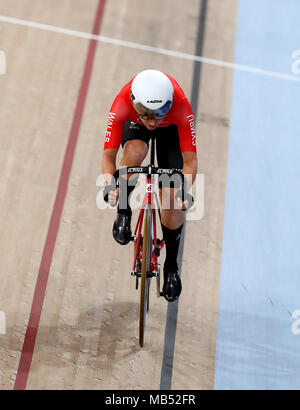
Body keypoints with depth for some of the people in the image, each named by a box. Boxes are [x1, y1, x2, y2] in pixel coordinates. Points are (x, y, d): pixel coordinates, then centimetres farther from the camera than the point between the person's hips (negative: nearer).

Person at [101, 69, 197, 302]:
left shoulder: (181, 107, -41)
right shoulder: (122, 105, -39)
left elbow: (190, 161, -37)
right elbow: (108, 155, -34)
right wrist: (110, 184, -52)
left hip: (170, 129, 0)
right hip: (134, 126, 1)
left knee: (171, 200, -12)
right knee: (134, 153, -39)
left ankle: (171, 266, 10)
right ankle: (124, 213, -9)